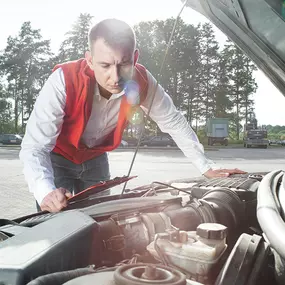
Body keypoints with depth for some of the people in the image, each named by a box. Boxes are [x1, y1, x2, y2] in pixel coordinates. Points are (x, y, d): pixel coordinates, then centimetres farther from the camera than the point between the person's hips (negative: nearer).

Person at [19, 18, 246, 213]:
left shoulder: (141, 82, -26)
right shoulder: (64, 82, -37)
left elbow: (174, 122, -11)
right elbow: (34, 147, -37)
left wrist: (207, 168, -9)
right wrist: (46, 194, -56)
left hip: (94, 159, 3)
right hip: (58, 158, -3)